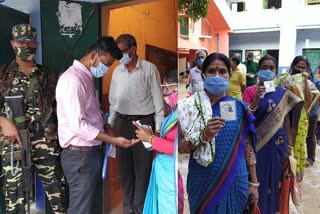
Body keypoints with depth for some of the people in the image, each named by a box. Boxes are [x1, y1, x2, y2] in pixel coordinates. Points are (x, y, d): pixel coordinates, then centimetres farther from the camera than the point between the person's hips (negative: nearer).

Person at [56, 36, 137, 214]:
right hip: (80, 155, -9)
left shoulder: (87, 77, 12)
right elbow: (78, 125, -25)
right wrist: (113, 140, -23)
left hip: (92, 151, 9)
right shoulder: (72, 79, -19)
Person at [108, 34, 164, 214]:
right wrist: (110, 125, 10)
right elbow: (113, 101, 13)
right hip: (122, 122, 5)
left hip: (143, 122, -4)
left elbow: (158, 100, -6)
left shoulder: (149, 69, -6)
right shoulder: (117, 71, 7)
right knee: (125, 166, 11)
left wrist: (158, 129, -8)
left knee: (142, 167, 2)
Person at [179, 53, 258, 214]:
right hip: (202, 182, -1)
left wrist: (254, 183, 5)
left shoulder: (239, 107, -1)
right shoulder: (190, 105, -7)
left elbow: (248, 147, 4)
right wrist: (204, 135, -26)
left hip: (235, 181, 2)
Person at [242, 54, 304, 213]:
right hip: (258, 143, -3)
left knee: (274, 178, 14)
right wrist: (257, 98, -25)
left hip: (278, 144, 3)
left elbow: (286, 119, 7)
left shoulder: (283, 92, 3)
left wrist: (289, 144, 6)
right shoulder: (250, 91, -6)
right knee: (258, 178, 6)